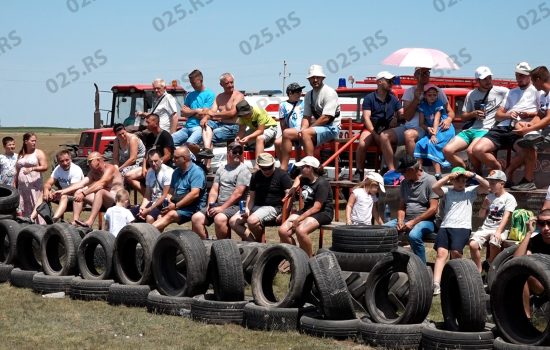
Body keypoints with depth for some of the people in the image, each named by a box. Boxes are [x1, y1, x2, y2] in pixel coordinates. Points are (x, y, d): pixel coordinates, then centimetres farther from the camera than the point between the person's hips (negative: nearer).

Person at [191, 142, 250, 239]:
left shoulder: (243, 169, -1)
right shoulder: (221, 169, 20)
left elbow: (238, 193, -11)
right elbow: (214, 190, 15)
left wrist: (222, 208, -16)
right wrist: (210, 204, -5)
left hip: (234, 205, -7)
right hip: (218, 204, 7)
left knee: (219, 219, -36)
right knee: (196, 218, -13)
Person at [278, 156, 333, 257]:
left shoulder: (322, 183, -16)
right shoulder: (305, 179, 10)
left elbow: (317, 207, -22)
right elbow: (299, 177, 39)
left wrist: (299, 219, -25)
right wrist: (294, 187, 17)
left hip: (323, 213, -8)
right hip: (307, 210, 8)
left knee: (301, 230, -36)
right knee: (283, 231, -14)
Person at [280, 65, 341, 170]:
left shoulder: (329, 92, -13)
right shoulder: (309, 95, 12)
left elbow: (326, 118, -20)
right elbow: (306, 117, 11)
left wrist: (305, 130, -16)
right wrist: (303, 129, -13)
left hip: (331, 128, -8)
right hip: (316, 126, 8)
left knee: (306, 134, -34)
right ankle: (283, 168, -5)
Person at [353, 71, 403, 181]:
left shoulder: (393, 99, 16)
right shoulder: (369, 98, 5)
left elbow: (402, 114, 9)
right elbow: (366, 117, -4)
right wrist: (374, 134, -16)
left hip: (387, 130, 2)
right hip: (371, 128, -2)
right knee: (362, 144, -31)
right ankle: (359, 171, -18)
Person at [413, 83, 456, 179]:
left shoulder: (439, 103, -8)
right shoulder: (422, 105, 5)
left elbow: (436, 119, -18)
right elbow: (421, 123, 4)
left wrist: (434, 135, -27)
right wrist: (428, 128, -18)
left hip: (444, 129, -6)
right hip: (431, 130, 6)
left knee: (431, 144, -28)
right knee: (419, 144, -15)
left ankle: (438, 174, -32)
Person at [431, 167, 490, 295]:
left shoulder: (470, 191, 16)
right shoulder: (447, 191, 16)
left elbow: (486, 185, 4)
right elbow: (434, 187, -3)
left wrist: (473, 175, -4)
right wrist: (448, 176, -4)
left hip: (462, 227, -1)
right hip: (445, 226, 1)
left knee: (456, 251, -24)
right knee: (441, 252, -18)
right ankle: (436, 284, -29)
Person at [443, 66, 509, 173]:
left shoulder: (501, 91, 4)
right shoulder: (471, 94, 17)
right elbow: (463, 116, 19)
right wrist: (473, 114, -2)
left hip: (486, 130, -5)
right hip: (470, 129, 5)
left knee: (471, 151, -34)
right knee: (447, 150, -15)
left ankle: (478, 173, -5)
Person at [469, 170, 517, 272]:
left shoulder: (509, 198, -2)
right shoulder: (489, 196, 16)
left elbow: (506, 217, -13)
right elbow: (481, 215, 20)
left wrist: (498, 231, -27)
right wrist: (484, 206, -2)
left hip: (500, 229, -5)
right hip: (485, 227, 5)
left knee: (494, 243, -36)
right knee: (473, 244, -22)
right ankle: (478, 271, -10)